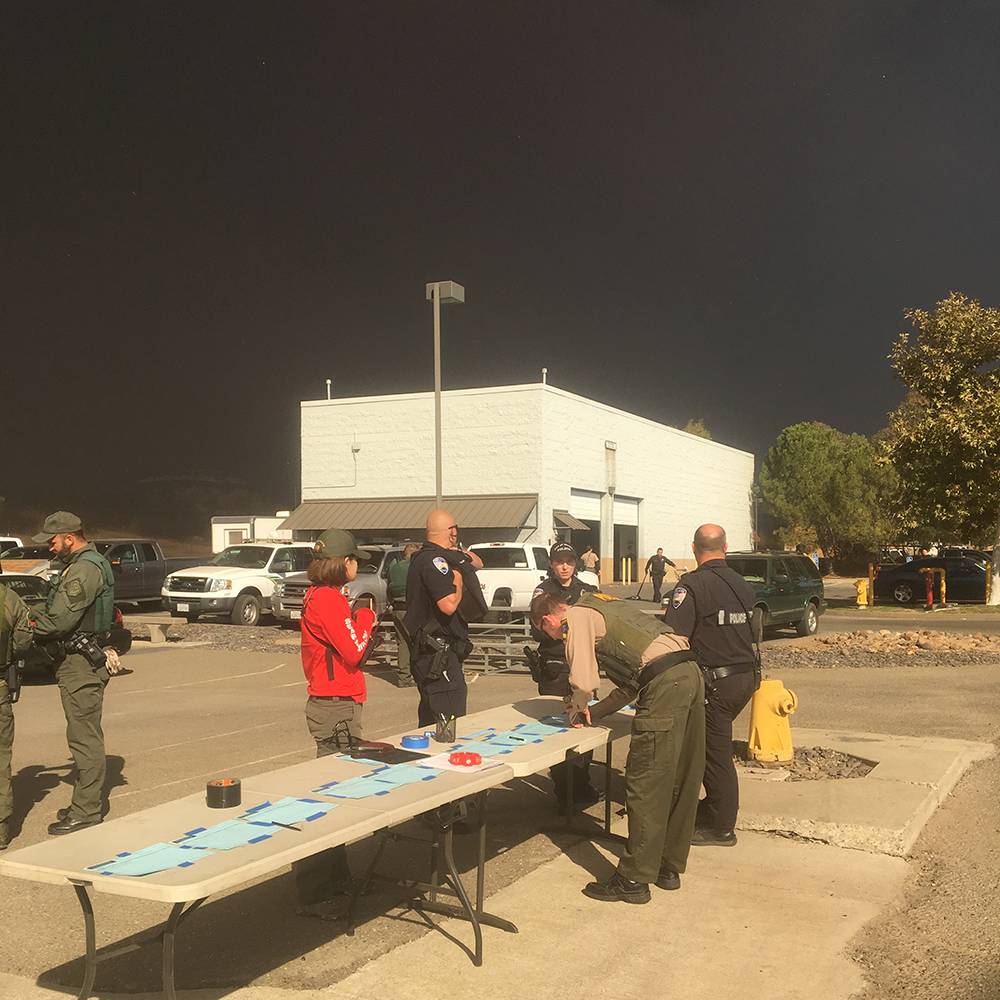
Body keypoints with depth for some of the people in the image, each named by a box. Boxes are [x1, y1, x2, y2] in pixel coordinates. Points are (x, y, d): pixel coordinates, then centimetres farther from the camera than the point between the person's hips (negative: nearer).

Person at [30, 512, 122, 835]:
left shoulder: (85, 569, -17)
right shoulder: (82, 565, 17)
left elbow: (60, 620, -22)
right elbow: (56, 609, 17)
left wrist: (25, 624, -6)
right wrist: (34, 613, 1)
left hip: (81, 663, -11)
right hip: (78, 662, 11)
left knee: (85, 738, -5)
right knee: (84, 737, 17)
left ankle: (86, 812, 0)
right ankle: (88, 802, 27)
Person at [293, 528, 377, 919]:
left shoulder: (317, 595, 15)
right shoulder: (329, 599, -17)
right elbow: (355, 652, -19)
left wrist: (359, 620, 6)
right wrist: (366, 618, -3)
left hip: (327, 701, 11)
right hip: (336, 705, -11)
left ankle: (335, 877, 30)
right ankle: (314, 894, -3)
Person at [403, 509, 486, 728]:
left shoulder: (424, 557, 15)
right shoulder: (435, 560, -16)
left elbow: (478, 563, 20)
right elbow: (449, 605, -27)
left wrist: (461, 554, -1)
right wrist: (458, 582, -9)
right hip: (438, 652, -11)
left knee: (430, 720, 18)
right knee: (450, 717, -11)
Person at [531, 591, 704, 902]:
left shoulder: (576, 617, 2)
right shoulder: (603, 609, 30)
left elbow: (584, 681, -9)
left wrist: (578, 709, 12)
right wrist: (594, 712, 26)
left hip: (665, 684, -10)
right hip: (690, 673, 10)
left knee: (645, 786, -3)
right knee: (681, 781, 16)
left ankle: (634, 880, 3)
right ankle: (669, 868, 27)